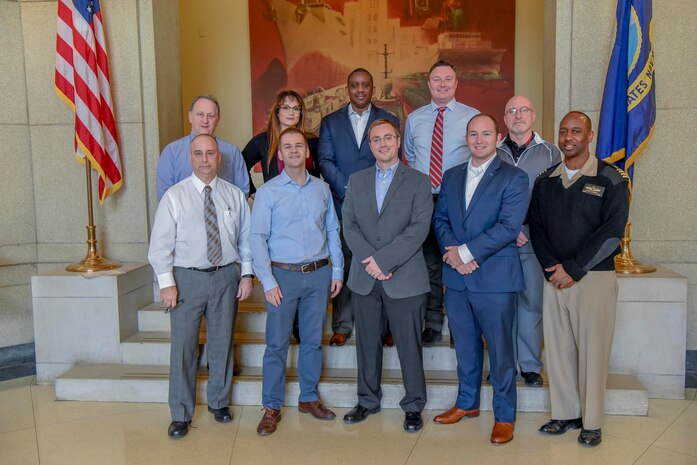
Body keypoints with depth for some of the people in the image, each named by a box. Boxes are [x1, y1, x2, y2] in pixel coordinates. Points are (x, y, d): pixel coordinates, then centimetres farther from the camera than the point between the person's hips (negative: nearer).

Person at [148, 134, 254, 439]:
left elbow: (246, 239, 9)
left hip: (226, 276, 2)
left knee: (222, 343, 13)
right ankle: (181, 414, 16)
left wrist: (246, 274, 2)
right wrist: (167, 283, -10)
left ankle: (219, 402, 32)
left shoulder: (235, 195, 5)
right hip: (187, 278, -2)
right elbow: (160, 244, -4)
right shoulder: (174, 196, -2)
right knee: (183, 346, 1)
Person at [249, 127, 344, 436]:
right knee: (277, 343, 2)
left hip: (319, 274, 3)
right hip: (283, 275, -3)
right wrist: (268, 281, -12)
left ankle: (309, 398, 28)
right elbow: (257, 238, -6)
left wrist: (337, 270, 7)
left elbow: (332, 231, 12)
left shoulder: (322, 189, 8)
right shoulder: (267, 192, -3)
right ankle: (272, 407, 14)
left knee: (313, 340, 12)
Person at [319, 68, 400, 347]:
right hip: (343, 206, 1)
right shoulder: (330, 122, 12)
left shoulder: (389, 121, 10)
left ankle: (383, 326, 11)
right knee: (343, 265, 3)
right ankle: (342, 327, 12)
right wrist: (348, 191, -9)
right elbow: (325, 161, 3)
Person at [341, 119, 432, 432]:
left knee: (409, 344, 5)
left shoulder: (418, 182, 0)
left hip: (405, 279, -3)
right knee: (367, 342, 12)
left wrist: (383, 259, -17)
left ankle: (413, 406, 21)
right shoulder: (356, 181, 11)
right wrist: (370, 262, -12)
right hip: (364, 279, 3)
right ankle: (368, 400, 29)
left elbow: (419, 228, -10)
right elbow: (349, 225, 2)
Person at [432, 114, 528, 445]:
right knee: (465, 346, 17)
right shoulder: (451, 176, 13)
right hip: (456, 276, 5)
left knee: (500, 349, 5)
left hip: (494, 277, -5)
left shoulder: (513, 178, -5)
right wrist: (452, 253, -9)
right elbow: (440, 218, 8)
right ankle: (467, 403, 34)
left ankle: (504, 415, 20)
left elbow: (508, 227, -15)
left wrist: (466, 252, -17)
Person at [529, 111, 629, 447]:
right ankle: (565, 413, 19)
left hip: (594, 277, -4)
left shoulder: (610, 179, -1)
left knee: (592, 349, 0)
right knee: (558, 347, 6)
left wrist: (573, 269, -13)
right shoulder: (545, 181, 11)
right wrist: (552, 266, -7)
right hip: (554, 277, 4)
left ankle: (592, 422, 12)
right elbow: (536, 227, 8)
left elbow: (612, 230, -9)